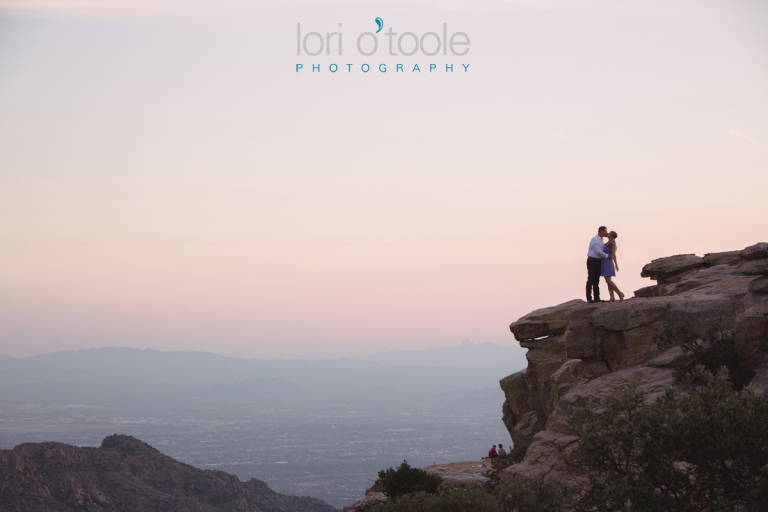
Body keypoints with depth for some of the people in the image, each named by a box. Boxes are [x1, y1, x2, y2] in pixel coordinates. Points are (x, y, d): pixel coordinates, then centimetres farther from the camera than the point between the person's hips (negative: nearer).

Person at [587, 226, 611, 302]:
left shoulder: (600, 240, 14)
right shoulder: (595, 240, -15)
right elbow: (598, 251, -19)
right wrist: (607, 256, -13)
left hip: (598, 261, 9)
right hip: (592, 261, -9)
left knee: (596, 280, 9)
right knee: (591, 279, -7)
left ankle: (597, 298, 11)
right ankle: (589, 298, -5)